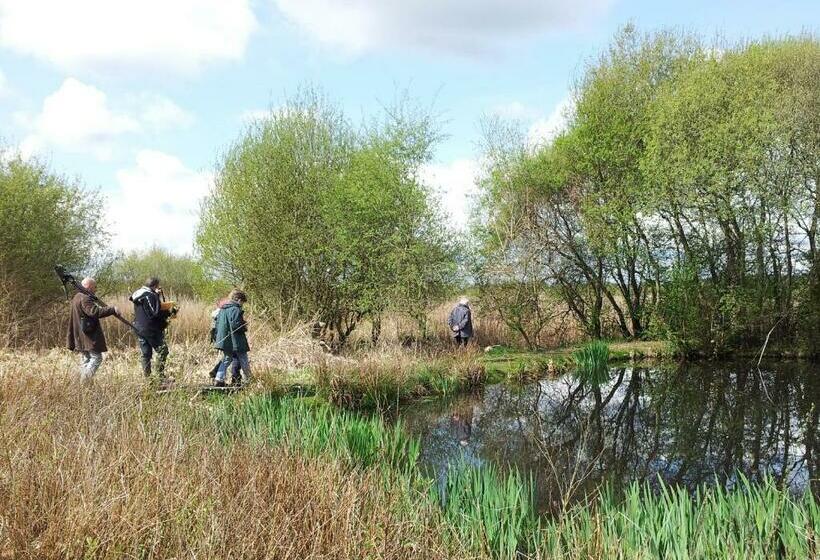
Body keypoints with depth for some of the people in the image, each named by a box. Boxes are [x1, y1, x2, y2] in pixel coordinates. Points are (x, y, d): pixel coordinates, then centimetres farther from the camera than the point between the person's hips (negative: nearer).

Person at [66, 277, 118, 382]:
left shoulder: (77, 297, 18)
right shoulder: (85, 298, -16)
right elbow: (95, 312, -31)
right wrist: (112, 310, -29)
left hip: (81, 337, 11)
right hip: (89, 335, -11)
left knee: (85, 358, 15)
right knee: (96, 358, -11)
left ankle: (82, 382, 15)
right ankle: (85, 381, -17)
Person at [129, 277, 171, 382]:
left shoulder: (138, 296, 11)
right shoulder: (150, 296, -15)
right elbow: (156, 313, -20)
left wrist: (156, 294, 13)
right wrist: (168, 313, -7)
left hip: (139, 328, 8)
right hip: (150, 329, -8)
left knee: (145, 354, 10)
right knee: (162, 350, 1)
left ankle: (147, 376, 11)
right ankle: (160, 376, -1)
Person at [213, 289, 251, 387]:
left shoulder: (222, 309, 12)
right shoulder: (235, 309, -16)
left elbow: (217, 324, 15)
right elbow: (235, 325, -23)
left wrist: (218, 337, 22)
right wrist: (245, 327, -6)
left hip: (224, 341, 8)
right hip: (236, 341, -8)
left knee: (226, 360, 16)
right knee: (244, 361, 4)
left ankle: (219, 379, 7)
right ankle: (247, 380, 9)